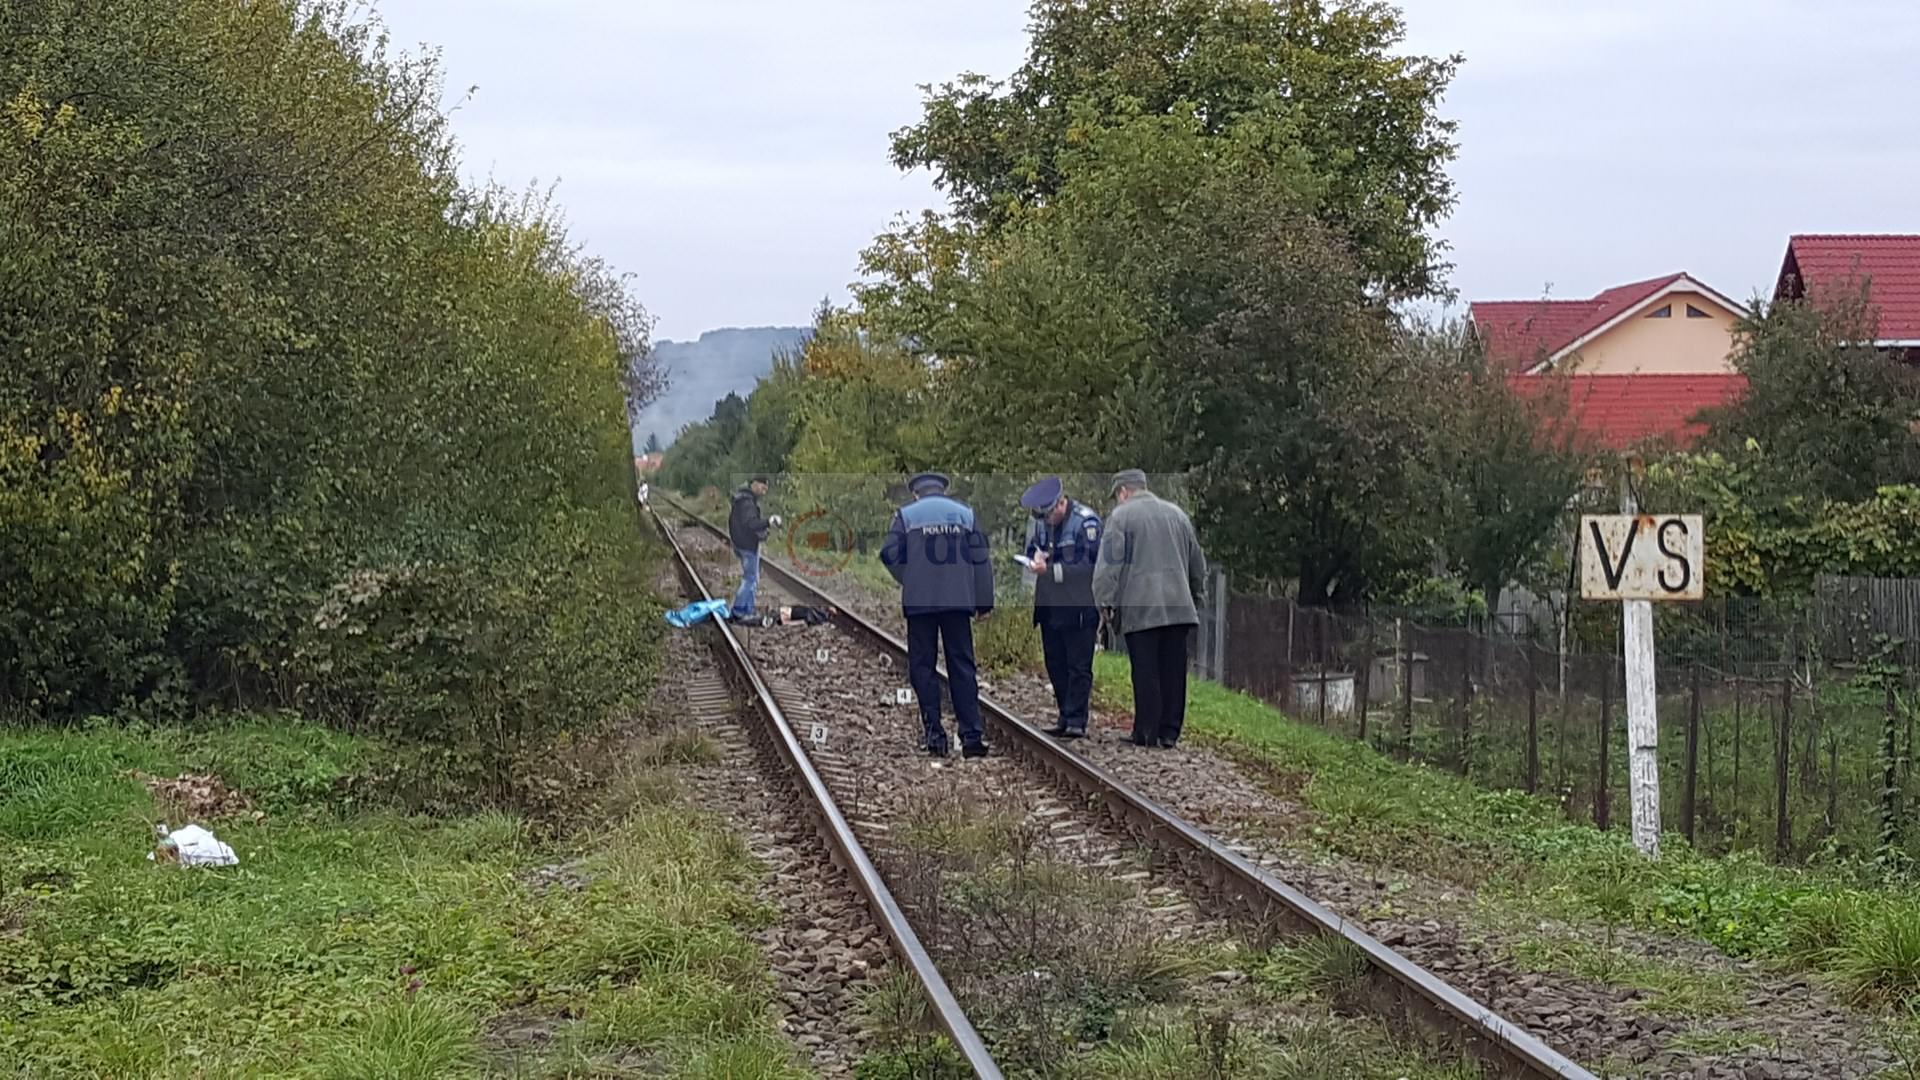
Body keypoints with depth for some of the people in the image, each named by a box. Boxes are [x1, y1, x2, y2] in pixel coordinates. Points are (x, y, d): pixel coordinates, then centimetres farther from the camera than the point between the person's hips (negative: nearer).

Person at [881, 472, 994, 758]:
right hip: (959, 600, 2)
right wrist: (984, 602, 9)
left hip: (920, 602, -1)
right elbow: (981, 558, 6)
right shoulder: (965, 513, 10)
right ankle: (972, 735, -2)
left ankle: (934, 734, 1)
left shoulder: (906, 515, 4)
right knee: (962, 666, 5)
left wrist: (909, 581, 11)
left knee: (922, 667, 6)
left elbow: (890, 555, -5)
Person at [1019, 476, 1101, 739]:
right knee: (1056, 665, 9)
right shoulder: (1040, 522, 8)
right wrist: (1036, 556, -6)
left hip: (1079, 606, -7)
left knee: (1079, 666, -4)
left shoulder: (1086, 522, -12)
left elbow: (1091, 564, -15)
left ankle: (1076, 721, -2)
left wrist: (1052, 570, -20)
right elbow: (1031, 549, 19)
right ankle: (1065, 718, 16)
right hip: (1050, 605, 7)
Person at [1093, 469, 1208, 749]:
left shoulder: (1120, 516, 1)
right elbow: (1197, 561, 24)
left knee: (1146, 673, -3)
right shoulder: (1176, 514, 18)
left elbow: (1109, 563, -7)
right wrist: (1197, 596, 31)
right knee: (1173, 671, 5)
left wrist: (1105, 601, -3)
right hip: (1178, 607, 5)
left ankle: (1147, 733, -2)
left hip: (1140, 608, -5)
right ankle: (1169, 732, 6)